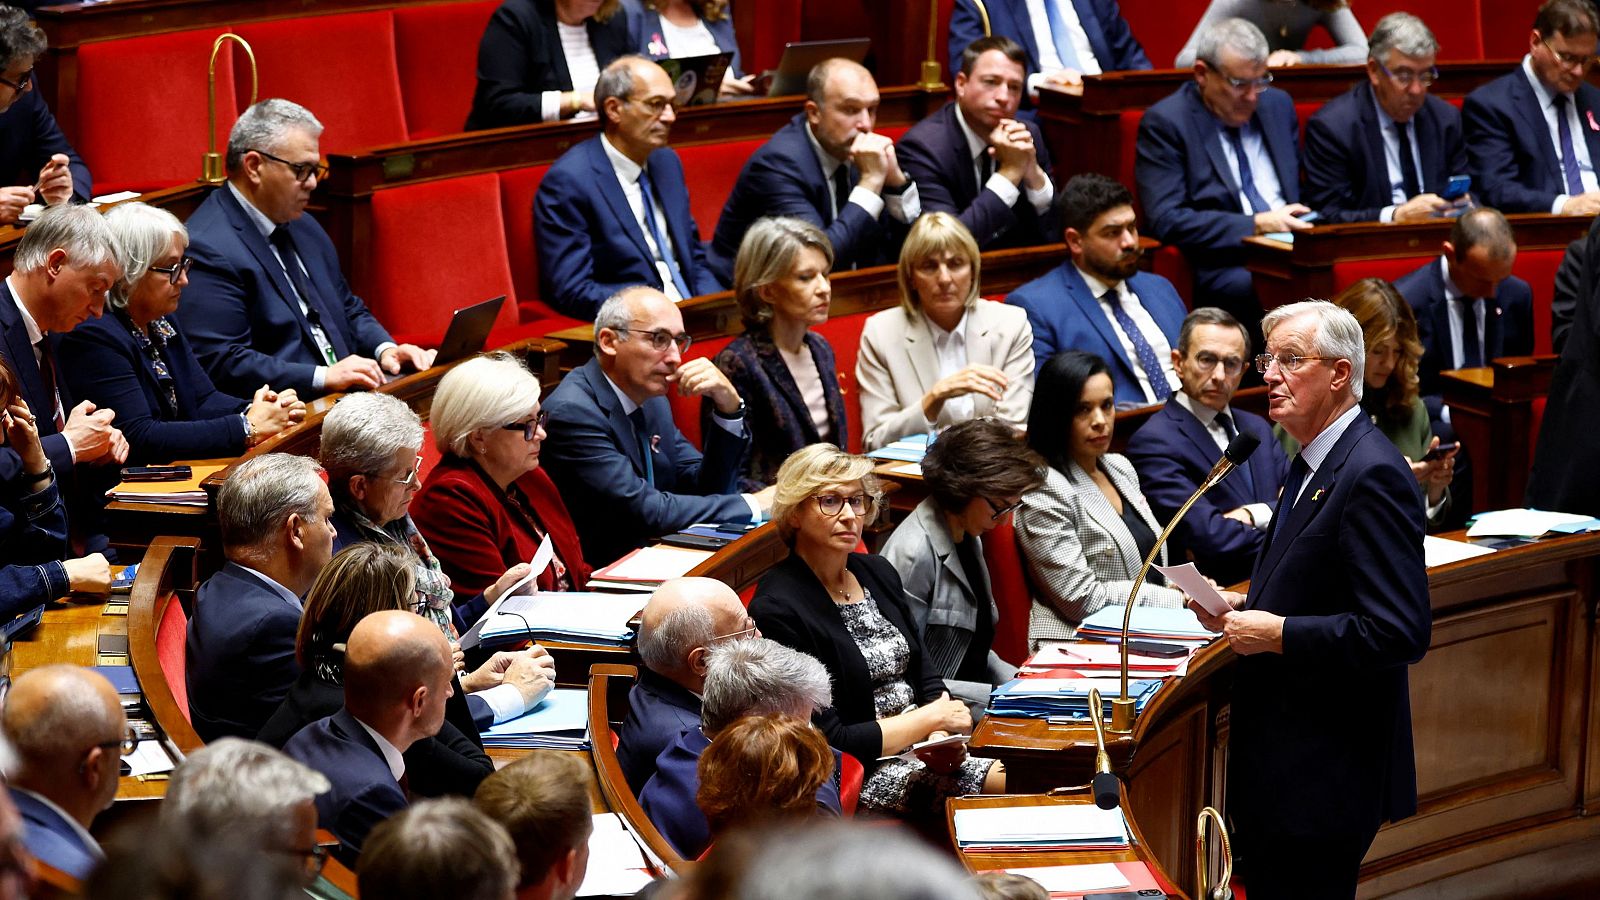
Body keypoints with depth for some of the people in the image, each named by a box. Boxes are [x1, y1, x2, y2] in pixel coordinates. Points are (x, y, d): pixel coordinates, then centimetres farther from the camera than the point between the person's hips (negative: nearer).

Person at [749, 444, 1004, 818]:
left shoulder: (877, 572, 12)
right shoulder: (779, 610, -14)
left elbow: (925, 675, 14)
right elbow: (829, 741, -16)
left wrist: (941, 735, -8)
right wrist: (930, 719, -13)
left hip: (926, 745, 8)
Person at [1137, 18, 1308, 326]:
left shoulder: (1277, 105, 17)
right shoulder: (1164, 122, -2)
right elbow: (1167, 221, -11)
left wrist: (1304, 217, 1)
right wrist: (1257, 225, -16)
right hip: (1223, 265, -5)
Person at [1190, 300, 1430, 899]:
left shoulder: (1372, 476, -19)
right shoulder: (1313, 464, 14)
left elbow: (1400, 633, -25)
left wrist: (1276, 634, -20)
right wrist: (1244, 608, 7)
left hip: (1327, 776, -10)